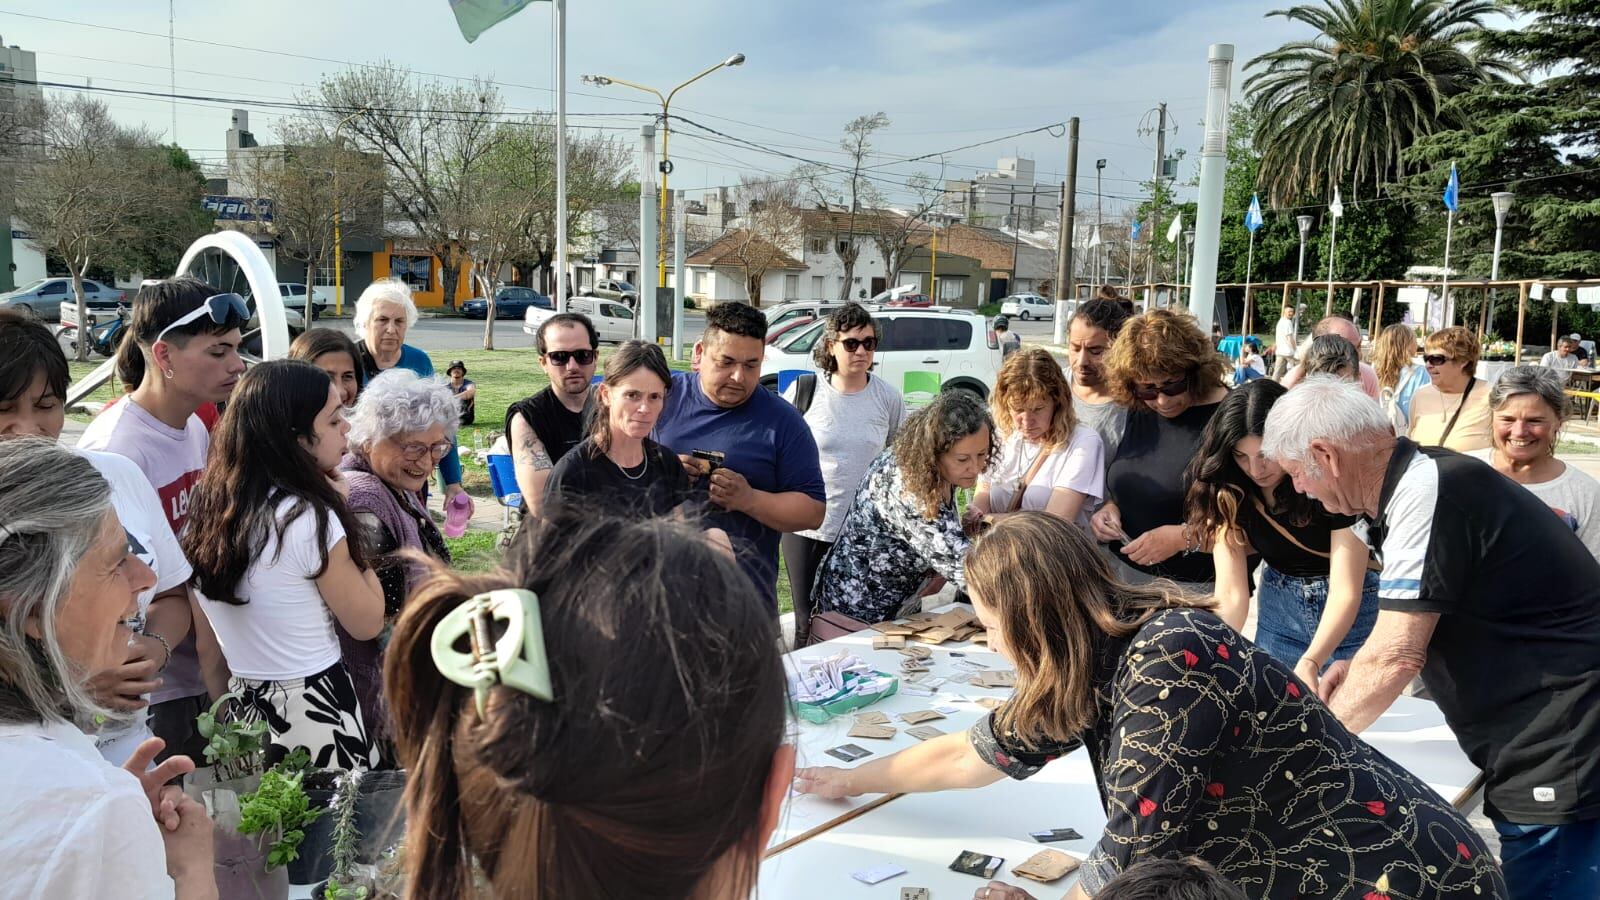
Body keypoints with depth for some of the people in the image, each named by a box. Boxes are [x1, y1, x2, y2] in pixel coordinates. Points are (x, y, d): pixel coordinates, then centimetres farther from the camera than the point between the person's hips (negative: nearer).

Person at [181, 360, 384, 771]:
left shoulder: (208, 506, 1)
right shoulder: (311, 518, -21)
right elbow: (367, 623, -10)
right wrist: (341, 511, -7)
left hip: (241, 709, 7)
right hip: (312, 714, -7)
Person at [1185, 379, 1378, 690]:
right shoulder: (1228, 492, -16)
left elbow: (1345, 591, -28)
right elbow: (1230, 593, -20)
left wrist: (1310, 663, -43)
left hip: (1350, 611, -3)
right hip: (1278, 610, 3)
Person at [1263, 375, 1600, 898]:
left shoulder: (1428, 493, -20)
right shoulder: (1418, 485, 9)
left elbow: (1394, 659, -21)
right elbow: (1417, 635, 23)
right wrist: (1363, 671, 8)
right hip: (1544, 757, 9)